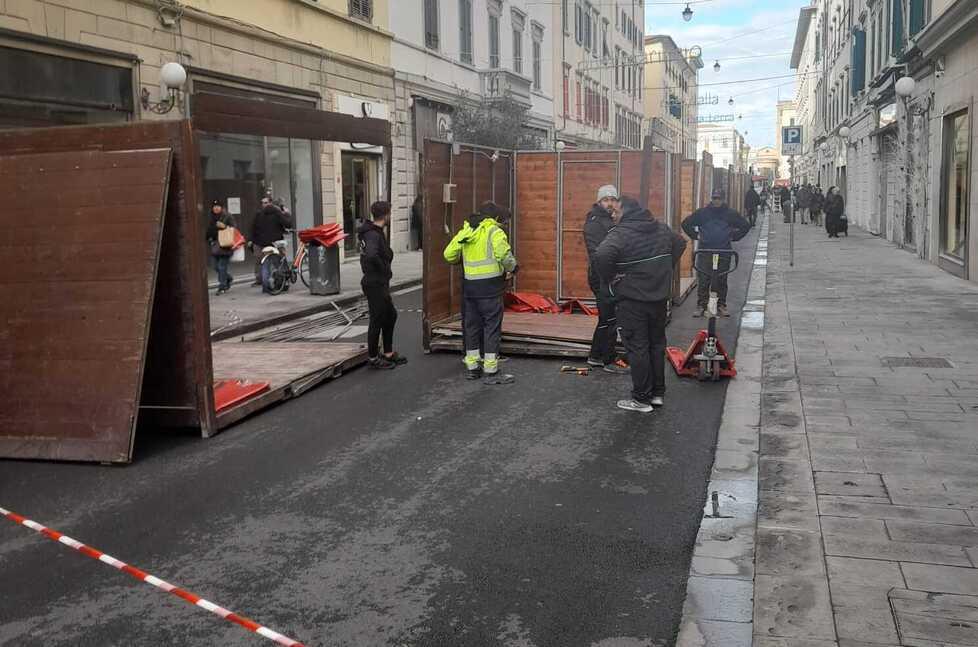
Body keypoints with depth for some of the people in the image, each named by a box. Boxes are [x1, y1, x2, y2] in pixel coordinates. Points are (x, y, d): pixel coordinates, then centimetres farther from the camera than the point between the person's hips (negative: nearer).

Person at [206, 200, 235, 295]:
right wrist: (210, 240, 8)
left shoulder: (228, 216, -3)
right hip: (215, 245, 6)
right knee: (216, 266, 8)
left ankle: (222, 287, -1)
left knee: (222, 266, -8)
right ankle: (229, 278, 31)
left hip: (225, 245, -6)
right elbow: (209, 231, 22)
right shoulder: (211, 218, 14)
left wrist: (225, 226, -22)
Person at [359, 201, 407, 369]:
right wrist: (385, 269, -23)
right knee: (377, 320, 0)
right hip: (375, 284, -10)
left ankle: (388, 353, 28)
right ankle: (373, 358, 12)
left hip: (380, 284, 10)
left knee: (390, 315, 19)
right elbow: (371, 256, -38)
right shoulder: (373, 234, -20)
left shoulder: (376, 232, 12)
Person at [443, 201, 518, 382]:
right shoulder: (494, 232, -7)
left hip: (469, 286, 6)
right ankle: (491, 372, 1)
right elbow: (504, 255, -20)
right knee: (492, 326, 0)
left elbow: (449, 254, 11)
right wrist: (512, 268, -1)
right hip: (489, 286, -6)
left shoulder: (465, 232, 11)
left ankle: (472, 367, 22)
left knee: (471, 325, 15)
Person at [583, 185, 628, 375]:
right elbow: (596, 253, -22)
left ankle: (595, 356, 26)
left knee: (606, 319, 16)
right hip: (601, 278, -10)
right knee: (610, 320, -6)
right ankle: (609, 362, 2)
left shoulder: (609, 221, 17)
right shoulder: (594, 222, -13)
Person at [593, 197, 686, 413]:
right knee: (657, 343, 17)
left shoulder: (620, 234, -17)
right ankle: (658, 393, 25)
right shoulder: (661, 228, 8)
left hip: (632, 299, -7)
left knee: (637, 347, 0)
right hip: (660, 296, 7)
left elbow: (602, 256, -33)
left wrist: (609, 280, -17)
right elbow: (680, 244, 24)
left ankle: (642, 399, 5)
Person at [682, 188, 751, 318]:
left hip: (724, 252, 1)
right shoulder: (702, 213, 4)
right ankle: (701, 306, 3)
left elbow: (746, 226, 16)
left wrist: (733, 237, 9)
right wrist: (696, 236, 7)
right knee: (703, 280, -3)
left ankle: (722, 305, 14)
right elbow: (686, 224, 14)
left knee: (721, 281, 5)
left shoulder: (730, 213, 6)